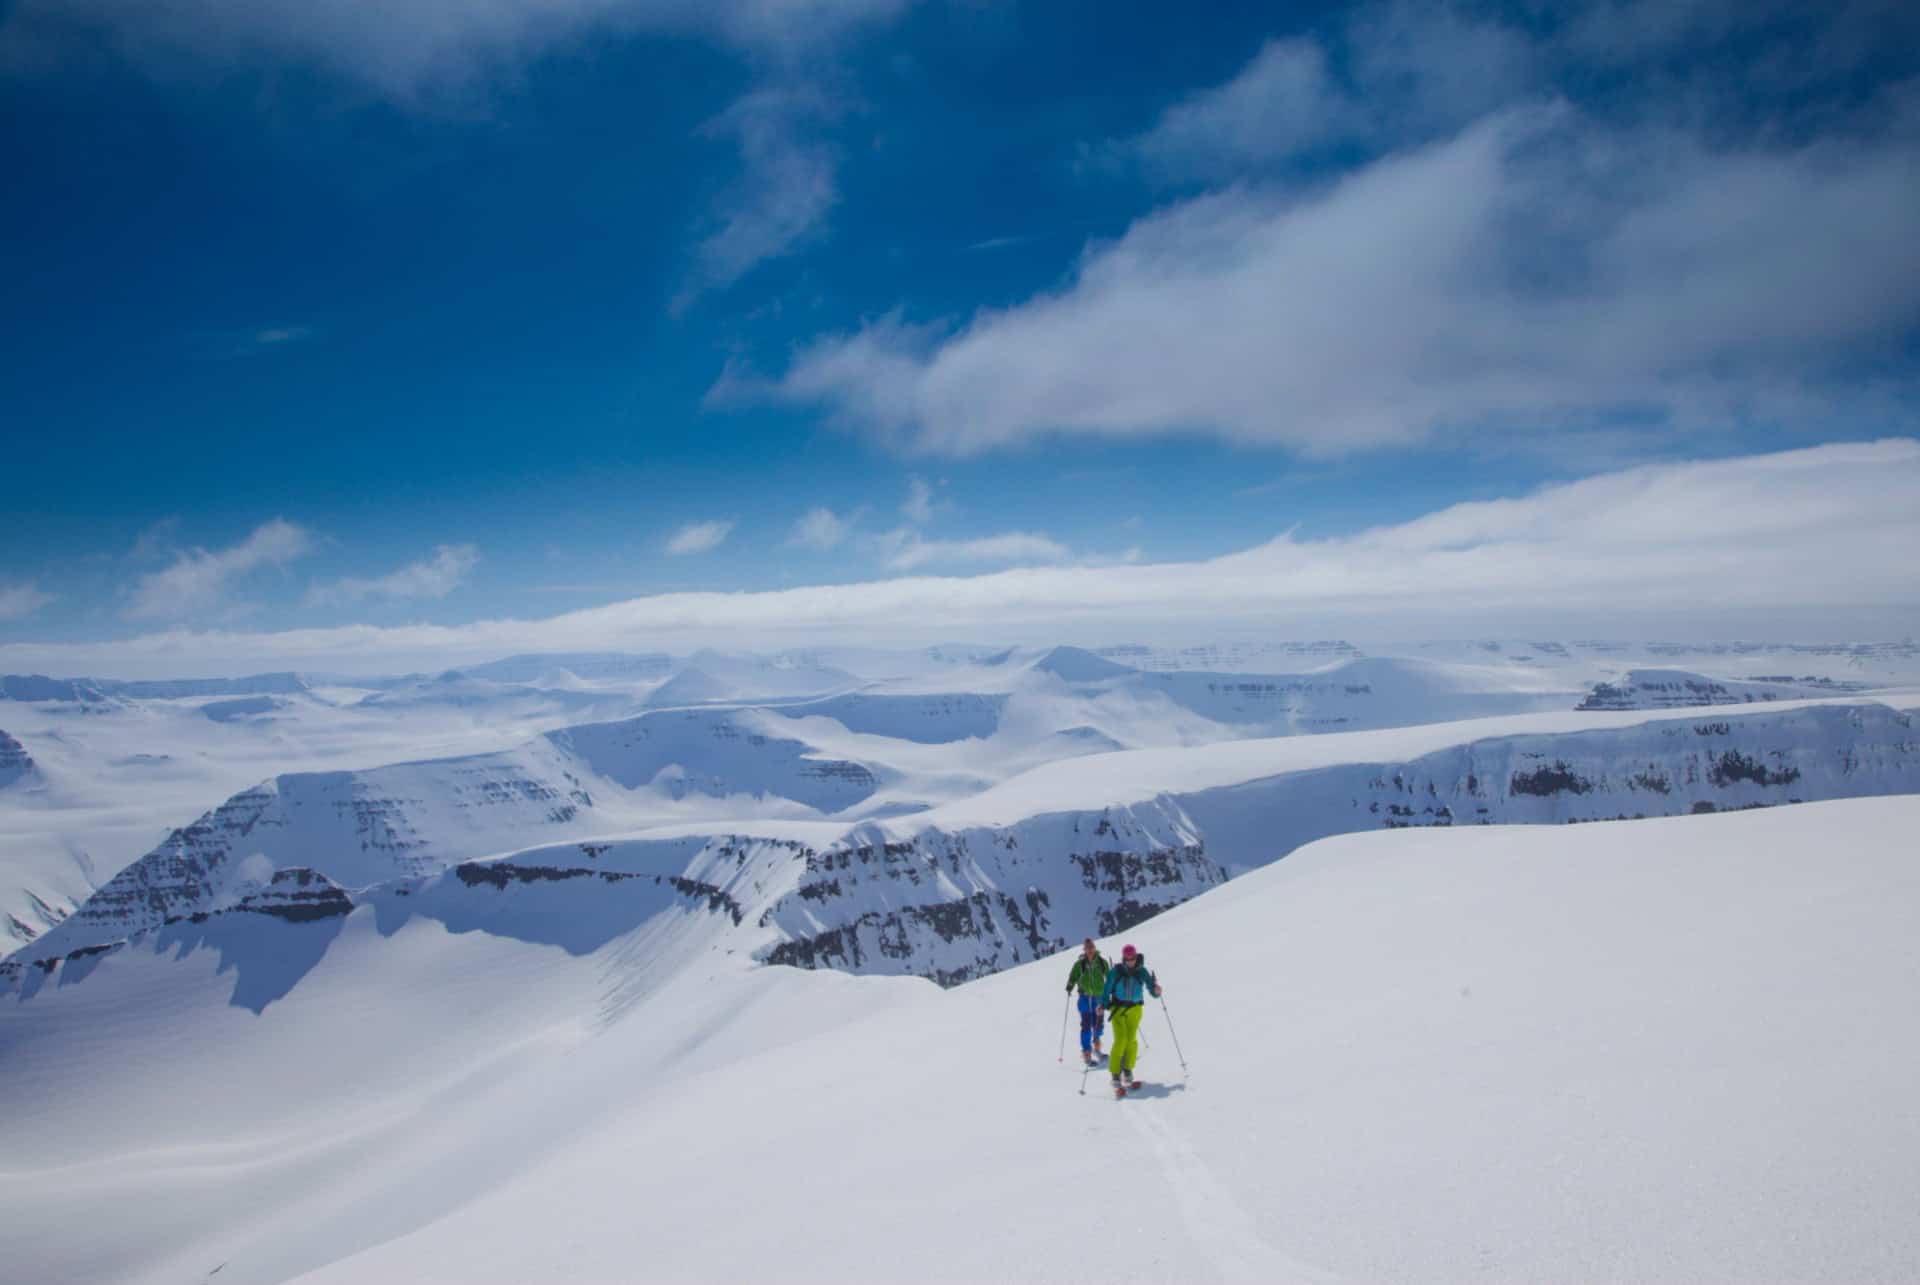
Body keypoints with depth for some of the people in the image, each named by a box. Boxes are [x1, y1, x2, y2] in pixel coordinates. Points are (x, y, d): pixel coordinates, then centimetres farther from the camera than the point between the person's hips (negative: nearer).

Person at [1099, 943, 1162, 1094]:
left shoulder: (1142, 972, -5)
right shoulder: (1116, 971, -7)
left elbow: (1151, 988, -7)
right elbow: (1107, 988, -3)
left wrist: (1156, 991, -29)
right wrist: (1103, 1004, -14)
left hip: (1134, 1009, 2)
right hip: (1117, 1008, -2)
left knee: (1131, 1039, 1)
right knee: (1120, 1040, -12)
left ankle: (1127, 1069, 23)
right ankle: (1115, 1075, -6)